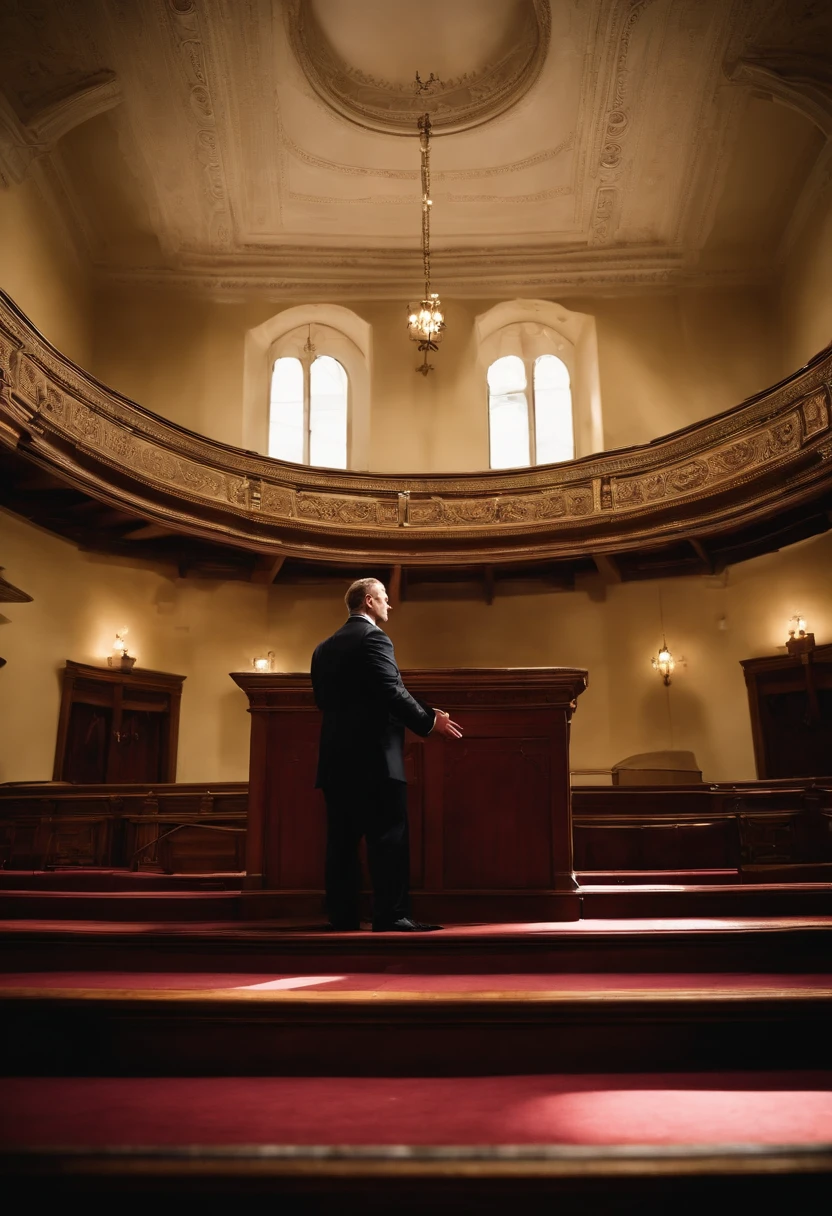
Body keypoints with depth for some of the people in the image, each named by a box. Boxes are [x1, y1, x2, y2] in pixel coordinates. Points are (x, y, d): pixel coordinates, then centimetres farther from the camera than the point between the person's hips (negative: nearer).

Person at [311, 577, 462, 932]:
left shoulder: (324, 647, 16)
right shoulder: (372, 637, -8)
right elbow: (391, 692, -16)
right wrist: (430, 720, -8)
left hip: (337, 755, 8)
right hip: (373, 755, -8)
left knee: (342, 838, 8)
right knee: (389, 836, -4)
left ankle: (342, 916, 11)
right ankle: (391, 916, -4)